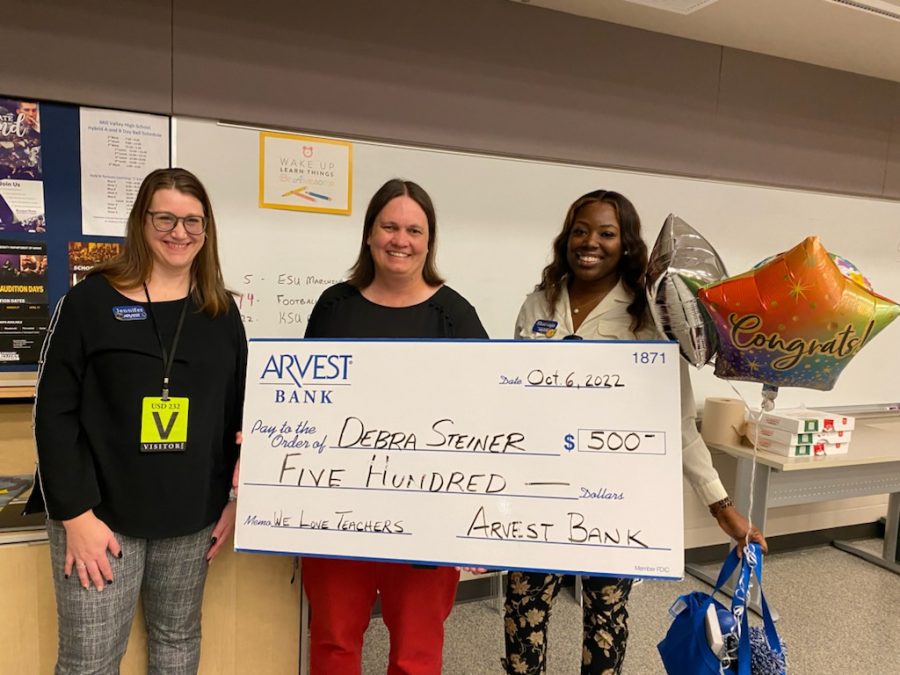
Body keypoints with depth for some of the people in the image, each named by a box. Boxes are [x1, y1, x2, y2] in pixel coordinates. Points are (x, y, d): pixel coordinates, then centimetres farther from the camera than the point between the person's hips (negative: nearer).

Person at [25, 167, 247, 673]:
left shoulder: (222, 312, 6)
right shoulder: (92, 300, -5)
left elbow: (239, 412, 9)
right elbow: (54, 412, -7)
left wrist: (237, 498, 4)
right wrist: (76, 514, -12)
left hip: (193, 518, 3)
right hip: (103, 514, -3)